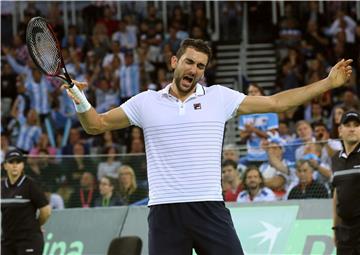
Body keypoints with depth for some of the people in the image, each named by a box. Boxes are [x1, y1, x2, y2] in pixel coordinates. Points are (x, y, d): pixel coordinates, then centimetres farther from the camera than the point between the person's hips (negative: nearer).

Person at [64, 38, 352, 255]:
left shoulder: (219, 97, 9)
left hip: (210, 209, 0)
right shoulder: (146, 102, 9)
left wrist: (328, 83, 9)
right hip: (165, 212, 0)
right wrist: (81, 102, -8)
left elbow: (276, 102, 12)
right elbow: (97, 125, 14)